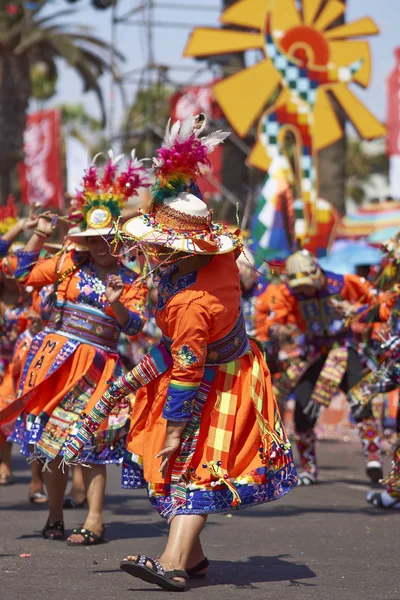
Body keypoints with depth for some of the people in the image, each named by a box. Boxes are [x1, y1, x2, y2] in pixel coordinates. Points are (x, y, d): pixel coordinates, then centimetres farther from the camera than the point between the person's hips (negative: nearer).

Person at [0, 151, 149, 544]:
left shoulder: (131, 282, 5)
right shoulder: (69, 264, 8)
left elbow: (134, 326, -3)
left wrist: (118, 305, -21)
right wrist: (39, 236, 6)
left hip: (96, 366, -2)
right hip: (54, 359, 2)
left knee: (89, 442, -8)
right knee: (49, 441, 4)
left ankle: (94, 521, -5)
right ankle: (55, 516, 17)